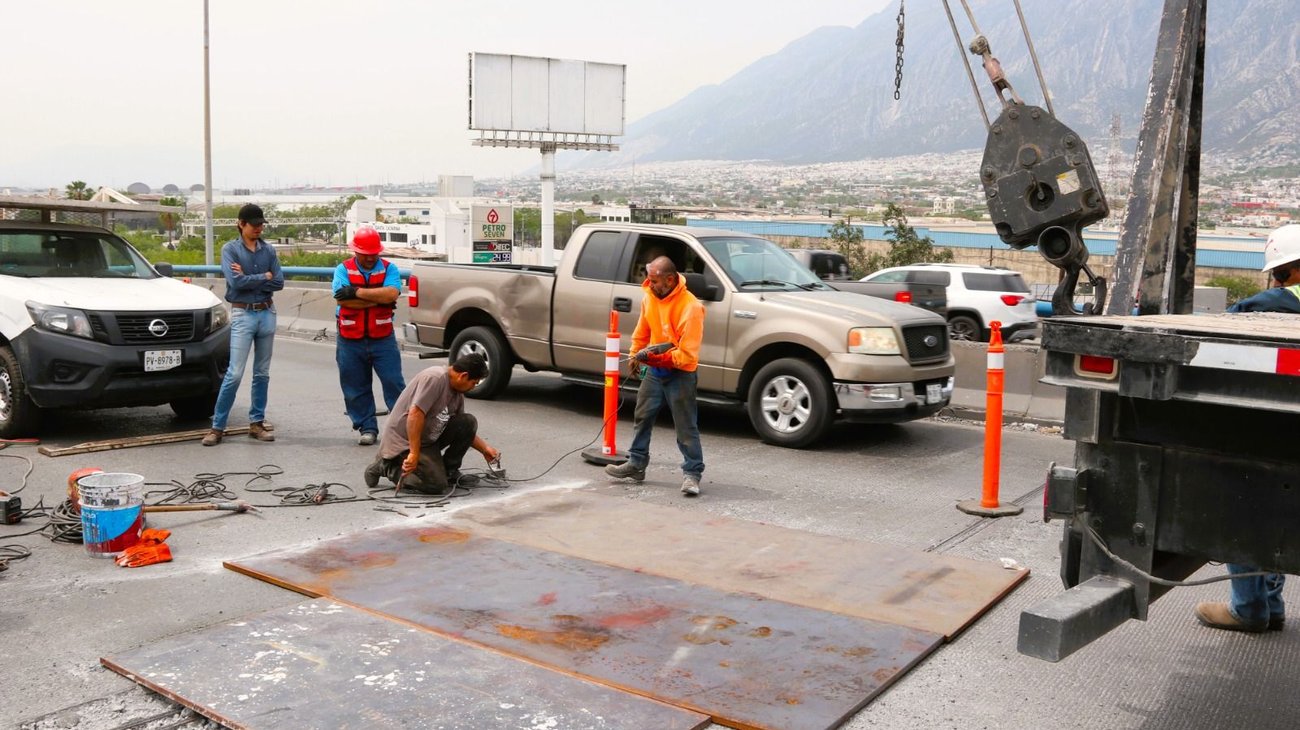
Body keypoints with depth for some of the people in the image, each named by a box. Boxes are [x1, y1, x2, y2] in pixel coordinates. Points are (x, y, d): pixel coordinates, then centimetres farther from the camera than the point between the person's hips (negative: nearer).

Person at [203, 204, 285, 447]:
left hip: (267, 313, 4)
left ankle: (257, 422, 17)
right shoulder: (230, 249, -2)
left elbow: (279, 282, -2)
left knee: (262, 373, 8)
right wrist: (264, 276, -7)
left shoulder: (268, 250, 8)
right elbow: (236, 282, -16)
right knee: (234, 374, -9)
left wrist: (249, 278, -10)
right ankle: (217, 426, -2)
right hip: (242, 314, -4)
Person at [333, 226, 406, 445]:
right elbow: (345, 301, -13)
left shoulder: (389, 269, 1)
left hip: (383, 339, -1)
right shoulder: (343, 270, 1)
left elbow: (391, 294, -18)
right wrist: (378, 299, -12)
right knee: (356, 389, 7)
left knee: (394, 383, -3)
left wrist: (357, 291, -17)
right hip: (350, 341, 1)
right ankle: (367, 428, 17)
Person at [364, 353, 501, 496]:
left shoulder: (458, 393, 6)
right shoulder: (435, 377, -23)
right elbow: (415, 414, -30)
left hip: (428, 440, 9)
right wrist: (414, 454, -31)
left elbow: (465, 429, 20)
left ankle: (449, 471, 8)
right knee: (437, 485, -19)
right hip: (403, 443, -9)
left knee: (469, 422, -5)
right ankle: (387, 467, 0)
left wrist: (485, 449, 13)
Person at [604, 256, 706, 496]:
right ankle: (636, 464, 28)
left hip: (680, 374, -7)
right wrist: (635, 354, 9)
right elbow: (643, 331, 15)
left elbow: (688, 354, -23)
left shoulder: (690, 307, -23)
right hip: (654, 370, 7)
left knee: (686, 426, -1)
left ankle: (692, 473, 7)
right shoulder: (649, 298, -1)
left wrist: (662, 359, -30)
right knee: (642, 417, 15)